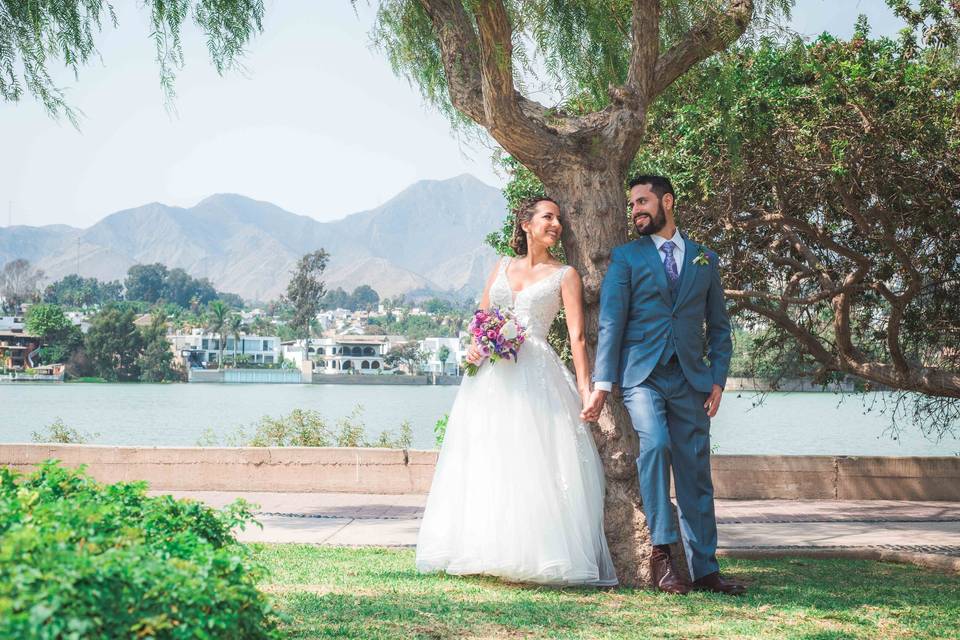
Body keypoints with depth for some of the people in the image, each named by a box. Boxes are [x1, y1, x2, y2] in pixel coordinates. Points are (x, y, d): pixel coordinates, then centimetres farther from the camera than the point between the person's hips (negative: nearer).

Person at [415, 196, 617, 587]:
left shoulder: (564, 275, 6)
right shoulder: (502, 268, 17)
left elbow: (576, 336, -4)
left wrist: (585, 387, -15)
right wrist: (474, 348, -3)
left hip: (535, 378, -4)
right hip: (491, 375, 4)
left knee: (533, 463, -11)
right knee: (483, 463, 3)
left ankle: (532, 554, -7)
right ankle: (487, 553, 11)